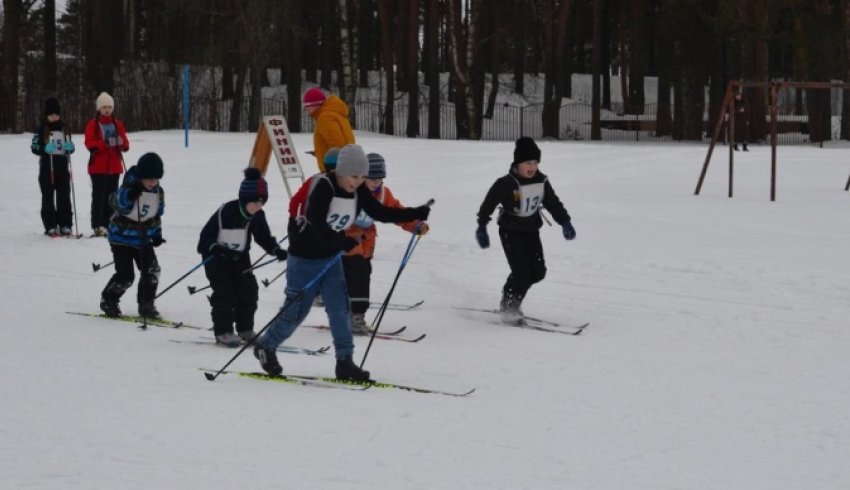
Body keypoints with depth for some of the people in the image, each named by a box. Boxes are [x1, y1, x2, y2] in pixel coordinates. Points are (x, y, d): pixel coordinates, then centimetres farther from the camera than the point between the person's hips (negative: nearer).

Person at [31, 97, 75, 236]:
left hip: (62, 167, 4)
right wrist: (45, 149, -24)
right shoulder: (41, 130, -2)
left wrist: (70, 147, -4)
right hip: (47, 167, -4)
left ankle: (65, 225, 6)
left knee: (64, 197, 2)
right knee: (48, 197, 0)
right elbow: (34, 147, -6)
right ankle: (50, 226, 1)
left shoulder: (64, 129, 12)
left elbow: (69, 147, 19)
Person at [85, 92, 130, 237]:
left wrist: (121, 143, -15)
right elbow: (89, 143, -12)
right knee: (99, 196, -8)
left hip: (114, 166, 5)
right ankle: (98, 226, -9)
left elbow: (125, 144, 9)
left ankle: (109, 225, 11)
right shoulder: (93, 125, 0)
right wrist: (105, 143, -25)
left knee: (111, 197, 6)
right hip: (98, 167, -4)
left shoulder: (118, 124, 13)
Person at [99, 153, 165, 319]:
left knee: (152, 270, -6)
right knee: (125, 275, -8)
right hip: (121, 237, -6)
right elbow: (116, 201, -44)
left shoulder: (158, 192, -1)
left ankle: (146, 305, 8)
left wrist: (157, 234, 9)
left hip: (143, 238, 6)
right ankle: (108, 300, 17)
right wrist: (130, 193, -62)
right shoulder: (129, 189, -23)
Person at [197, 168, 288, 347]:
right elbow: (208, 233, -21)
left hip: (240, 257, 6)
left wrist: (276, 250, -11)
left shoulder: (258, 216, -7)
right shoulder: (226, 211, -25)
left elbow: (264, 236, 5)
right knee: (224, 293, -10)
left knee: (248, 290, 4)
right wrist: (214, 248, -38)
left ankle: (245, 330, 16)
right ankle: (223, 332, -4)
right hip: (216, 256, -6)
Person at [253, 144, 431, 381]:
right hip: (305, 257, -6)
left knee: (340, 308, -3)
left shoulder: (358, 191, -4)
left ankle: (345, 362, 1)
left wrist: (417, 214, -11)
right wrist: (343, 243, -42)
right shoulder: (323, 187, -24)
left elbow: (380, 212, -2)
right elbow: (316, 223, -33)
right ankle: (265, 346, 26)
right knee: (296, 310, 4)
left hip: (331, 257, 6)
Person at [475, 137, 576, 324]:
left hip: (531, 231, 6)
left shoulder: (541, 182, -1)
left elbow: (553, 203, 10)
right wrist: (482, 228, -15)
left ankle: (512, 301, 24)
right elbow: (488, 204, -14)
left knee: (538, 272, 4)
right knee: (521, 272, -15)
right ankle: (508, 308, 4)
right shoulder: (506, 184, -19)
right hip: (511, 233, -6)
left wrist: (565, 222, 3)